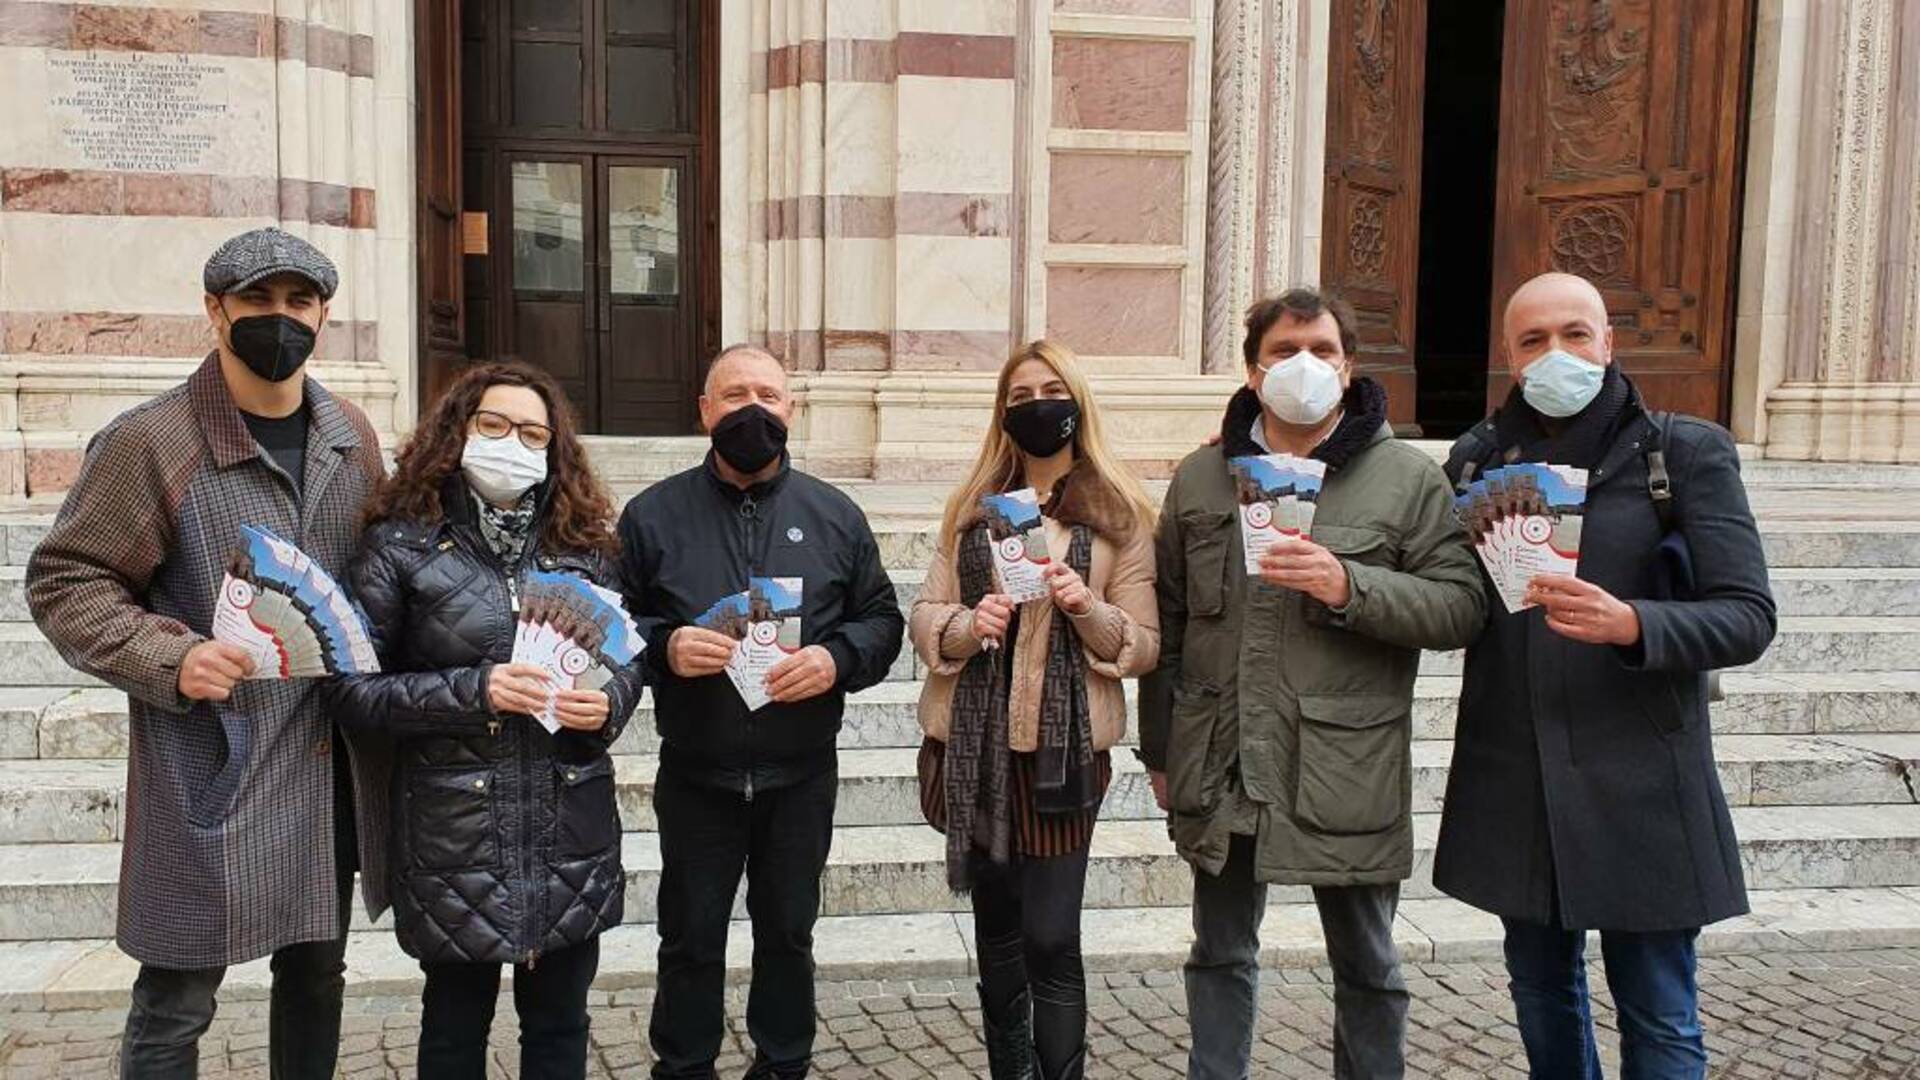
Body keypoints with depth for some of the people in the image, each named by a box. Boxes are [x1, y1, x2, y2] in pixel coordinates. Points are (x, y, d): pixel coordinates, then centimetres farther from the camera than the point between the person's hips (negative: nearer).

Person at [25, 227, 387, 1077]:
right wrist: (170, 658, -22)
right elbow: (63, 582, -7)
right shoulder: (148, 441, -11)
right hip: (210, 774, -5)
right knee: (176, 1004, 5)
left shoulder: (352, 436, 7)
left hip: (332, 765, 6)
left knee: (316, 971, 19)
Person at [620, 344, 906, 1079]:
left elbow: (883, 621, 5)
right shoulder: (653, 514, 0)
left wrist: (836, 659, -14)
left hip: (801, 774, 1)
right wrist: (664, 646, -19)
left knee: (788, 934, 16)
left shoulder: (836, 515, 3)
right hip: (695, 774, -1)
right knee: (691, 940, 12)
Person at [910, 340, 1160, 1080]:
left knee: (1051, 939, -6)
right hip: (975, 742, 4)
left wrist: (1087, 608, -20)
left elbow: (1144, 648, -2)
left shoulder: (1118, 514, 0)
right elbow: (923, 617, 6)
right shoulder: (973, 506, 10)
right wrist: (966, 627, -15)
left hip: (1062, 746, -3)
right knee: (996, 929, 14)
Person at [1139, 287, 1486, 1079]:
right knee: (1220, 954, 16)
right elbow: (1167, 621, 10)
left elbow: (1460, 608, -8)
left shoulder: (1407, 478, -3)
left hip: (1345, 771, -2)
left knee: (1366, 967, 13)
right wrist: (1159, 749, 11)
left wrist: (1349, 587, -22)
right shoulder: (1199, 477, 6)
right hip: (1219, 767, 3)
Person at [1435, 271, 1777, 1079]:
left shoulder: (1687, 453, -4)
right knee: (1541, 993, 18)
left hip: (1637, 781, -3)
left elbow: (1747, 618, -9)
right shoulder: (1478, 457, 5)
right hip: (1513, 778, 3)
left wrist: (1631, 625, -27)